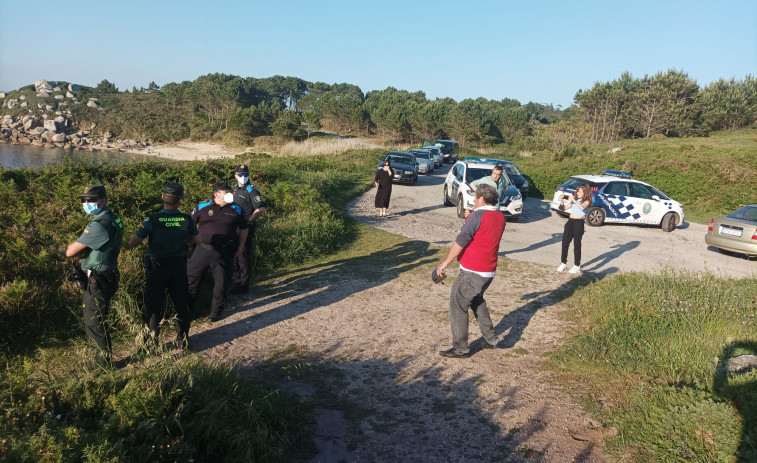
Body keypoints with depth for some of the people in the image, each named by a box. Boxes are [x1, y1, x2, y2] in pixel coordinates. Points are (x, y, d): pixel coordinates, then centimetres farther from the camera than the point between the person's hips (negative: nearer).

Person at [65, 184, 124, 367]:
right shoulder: (113, 219, 8)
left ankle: (103, 365, 13)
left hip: (97, 282, -10)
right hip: (107, 277, 10)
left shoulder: (99, 225, -23)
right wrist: (85, 249, -4)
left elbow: (70, 252, -19)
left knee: (94, 324, 2)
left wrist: (80, 248, 2)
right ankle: (103, 358, 32)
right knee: (98, 322, 20)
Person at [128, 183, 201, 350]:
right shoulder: (187, 220, -10)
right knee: (181, 305, 17)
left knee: (153, 307, 13)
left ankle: (152, 342, 22)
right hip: (179, 267, 2)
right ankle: (183, 341, 28)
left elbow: (132, 243, -15)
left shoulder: (152, 220, -17)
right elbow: (197, 240, 6)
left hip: (156, 269, -2)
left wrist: (144, 235, 3)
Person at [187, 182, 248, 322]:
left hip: (224, 253, 0)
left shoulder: (236, 209, 3)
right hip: (203, 250, 0)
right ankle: (187, 309, 26)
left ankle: (216, 312, 24)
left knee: (222, 283, 5)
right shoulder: (202, 207, 0)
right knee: (190, 279, 6)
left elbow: (244, 228, 14)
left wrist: (240, 247, 13)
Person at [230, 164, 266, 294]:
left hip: (246, 228, -8)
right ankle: (235, 279, 34)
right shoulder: (236, 188, 11)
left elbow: (261, 208, -24)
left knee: (243, 255, -4)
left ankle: (243, 286, 5)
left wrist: (248, 221, -21)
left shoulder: (251, 190, -14)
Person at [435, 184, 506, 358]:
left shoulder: (478, 215, -16)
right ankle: (490, 339, 30)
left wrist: (445, 263, -14)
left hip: (472, 272, -9)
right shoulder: (500, 217, 7)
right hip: (489, 272, 9)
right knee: (477, 301, 28)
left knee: (457, 306, 2)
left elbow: (461, 241, -19)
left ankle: (460, 348, 6)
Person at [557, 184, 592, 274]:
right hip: (570, 221, 5)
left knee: (577, 245, 1)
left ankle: (577, 266, 9)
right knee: (565, 243, 4)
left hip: (579, 223, -5)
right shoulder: (574, 199, 14)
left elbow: (582, 208, -24)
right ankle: (563, 263, 14)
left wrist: (573, 200, -21)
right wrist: (562, 200, -1)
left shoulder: (586, 201, -2)